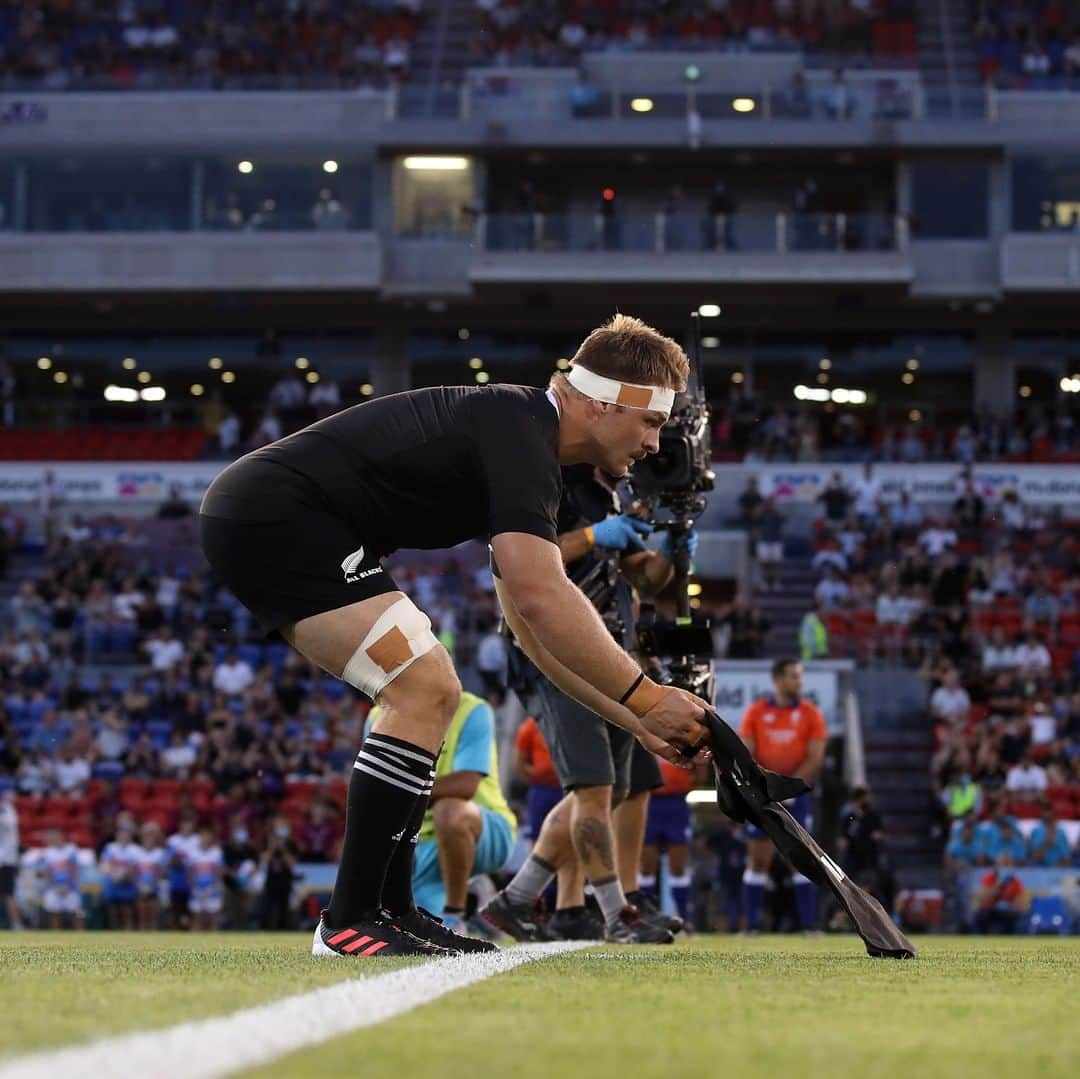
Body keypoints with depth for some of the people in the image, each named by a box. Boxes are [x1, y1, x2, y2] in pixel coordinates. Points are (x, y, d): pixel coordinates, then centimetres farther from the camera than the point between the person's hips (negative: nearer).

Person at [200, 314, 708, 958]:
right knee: (424, 688, -16)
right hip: (270, 513, -11)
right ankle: (348, 921, -13)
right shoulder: (517, 429, -16)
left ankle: (389, 909, 11)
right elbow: (540, 597, -26)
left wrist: (636, 719, 14)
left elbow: (534, 625, 20)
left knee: (432, 695, 13)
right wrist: (643, 697, -20)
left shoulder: (524, 447, 16)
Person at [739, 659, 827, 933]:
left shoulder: (810, 713, 1)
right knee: (758, 860, 1)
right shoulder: (756, 712, 3)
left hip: (797, 794, 0)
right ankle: (751, 926, 4)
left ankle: (808, 925, -2)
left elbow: (815, 758, -4)